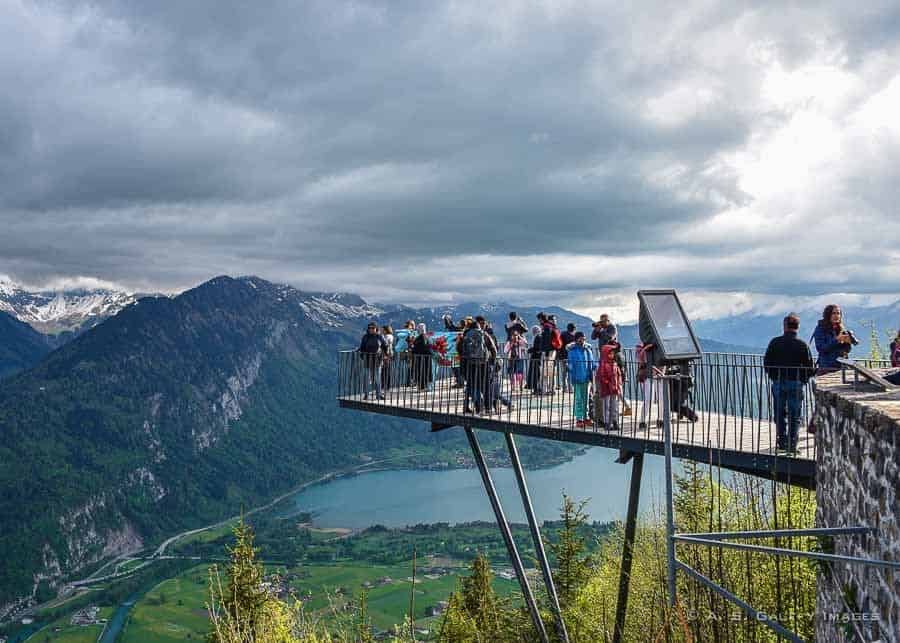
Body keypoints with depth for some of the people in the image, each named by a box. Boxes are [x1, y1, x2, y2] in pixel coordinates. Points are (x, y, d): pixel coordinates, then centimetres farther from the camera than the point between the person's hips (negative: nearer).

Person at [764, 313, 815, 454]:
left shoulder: (775, 342, -3)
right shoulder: (802, 345, -7)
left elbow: (766, 363, 0)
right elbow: (810, 367, -6)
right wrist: (803, 379, 11)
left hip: (777, 383, 1)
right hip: (795, 384, -1)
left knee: (779, 414, 13)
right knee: (795, 416, 6)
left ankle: (782, 441, 14)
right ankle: (792, 444, 2)